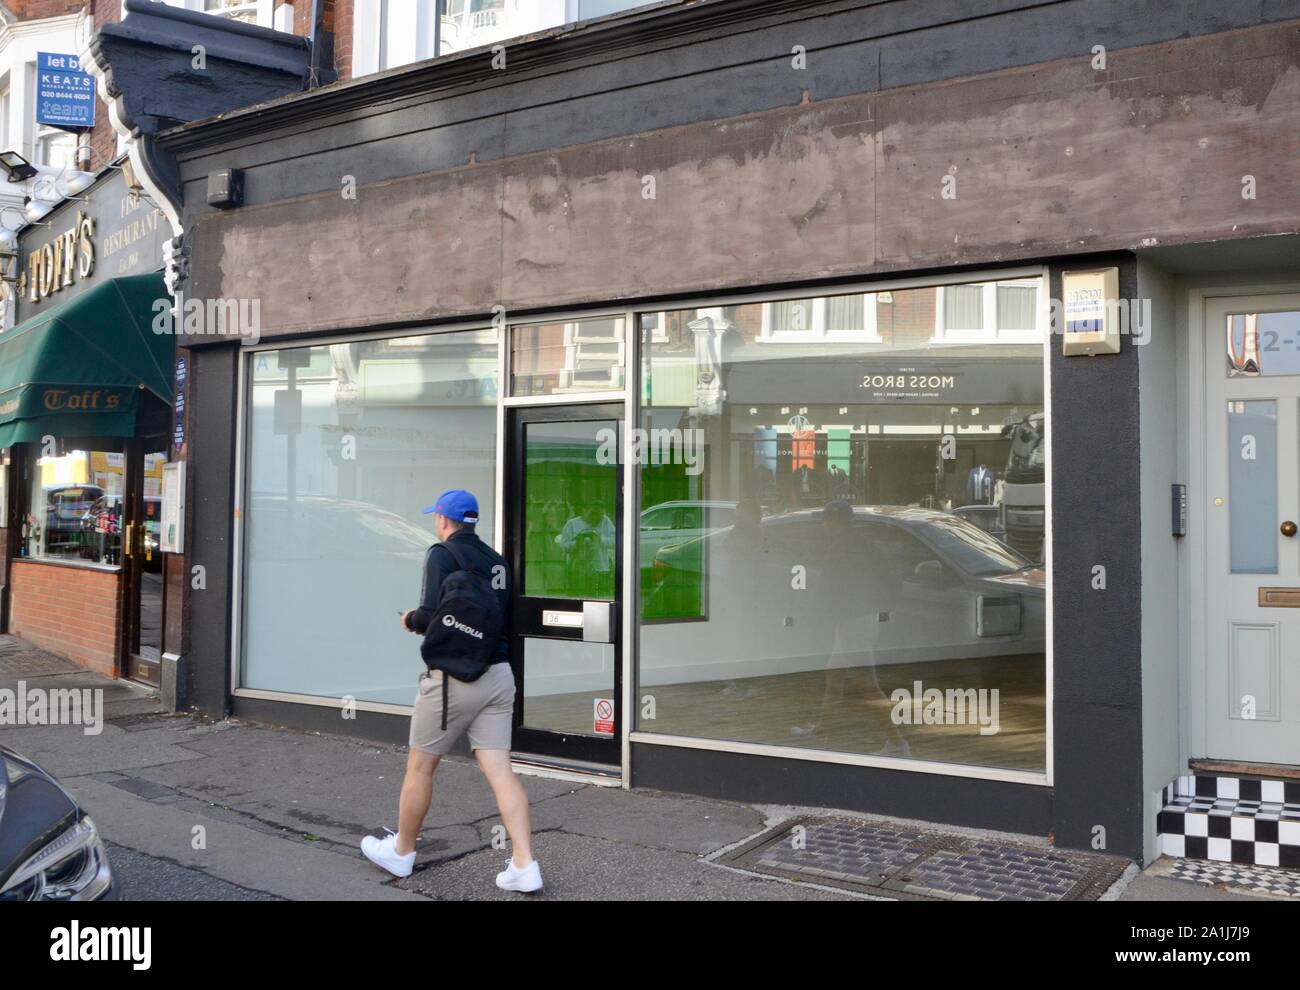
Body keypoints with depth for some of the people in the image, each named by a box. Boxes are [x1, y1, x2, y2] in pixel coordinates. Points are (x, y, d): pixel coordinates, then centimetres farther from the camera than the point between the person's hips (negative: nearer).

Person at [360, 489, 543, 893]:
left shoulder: (442, 553, -8)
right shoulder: (496, 560, 13)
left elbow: (431, 614, -18)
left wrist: (410, 620, 4)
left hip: (453, 676, -6)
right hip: (498, 674, 6)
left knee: (420, 765, 11)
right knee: (500, 770, 2)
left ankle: (401, 852, 26)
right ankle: (524, 865, -6)